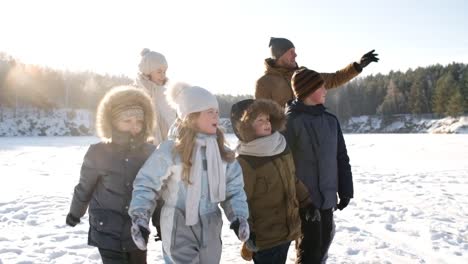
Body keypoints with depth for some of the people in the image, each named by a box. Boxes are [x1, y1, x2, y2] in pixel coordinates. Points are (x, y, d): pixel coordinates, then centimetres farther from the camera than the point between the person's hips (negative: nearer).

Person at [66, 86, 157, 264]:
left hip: (137, 231, 3)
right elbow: (84, 187, 3)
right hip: (107, 231, -2)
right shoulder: (99, 153, -12)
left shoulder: (150, 153, -6)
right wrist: (75, 213, 15)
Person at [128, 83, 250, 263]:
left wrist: (238, 217, -8)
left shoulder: (223, 152, 1)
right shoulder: (171, 150, -15)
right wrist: (139, 219, -18)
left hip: (210, 230, 5)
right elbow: (146, 184, -9)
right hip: (179, 230, -5)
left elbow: (234, 188, 6)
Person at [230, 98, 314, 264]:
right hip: (264, 237, -7)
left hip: (287, 231, 7)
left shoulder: (282, 148, 4)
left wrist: (307, 202, 14)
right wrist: (248, 234, -18)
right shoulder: (244, 163, -20)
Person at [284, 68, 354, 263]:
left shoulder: (330, 120, 8)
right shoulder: (290, 121, -13)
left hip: (327, 197, 7)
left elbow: (341, 158, 12)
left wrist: (345, 191, 10)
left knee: (322, 244, 17)